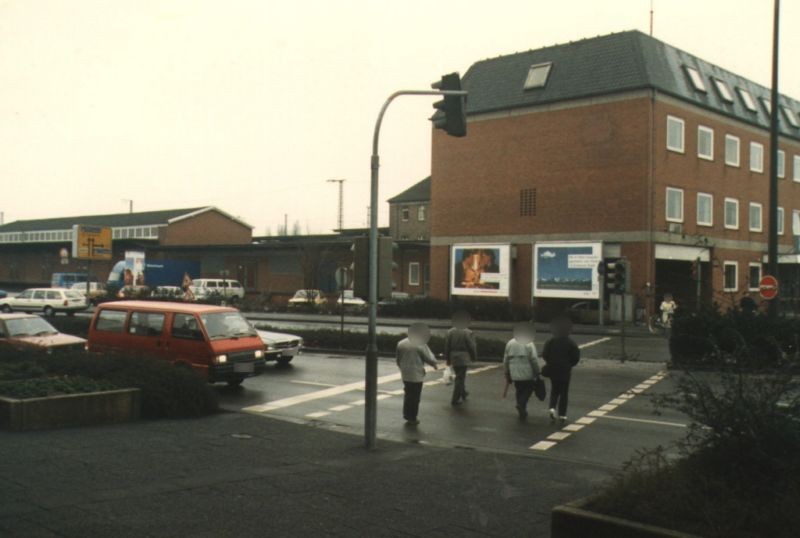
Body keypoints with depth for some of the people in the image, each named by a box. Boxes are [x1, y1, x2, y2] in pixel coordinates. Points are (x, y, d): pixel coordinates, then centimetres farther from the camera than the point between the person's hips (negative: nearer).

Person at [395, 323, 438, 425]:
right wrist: (434, 364, 11)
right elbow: (428, 357, -9)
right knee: (415, 396, 4)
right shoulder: (420, 345, -14)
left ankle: (407, 415, 22)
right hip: (416, 374, -6)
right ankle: (412, 418, 9)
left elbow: (398, 359, 11)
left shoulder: (401, 343, 4)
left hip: (405, 374, 6)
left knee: (407, 394, 18)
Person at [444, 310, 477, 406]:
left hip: (453, 358, 5)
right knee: (460, 378, 1)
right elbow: (472, 347, -10)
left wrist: (448, 359, 12)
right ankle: (455, 399, 2)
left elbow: (447, 347, 4)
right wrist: (474, 357, 5)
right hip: (464, 358, -5)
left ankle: (463, 393, 38)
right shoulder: (468, 333, -14)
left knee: (460, 376, 23)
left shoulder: (450, 332, 1)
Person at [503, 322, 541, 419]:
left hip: (515, 374, 4)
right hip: (527, 374, -4)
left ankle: (522, 412, 17)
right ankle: (521, 404, -11)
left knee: (519, 392, 17)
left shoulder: (510, 343, 5)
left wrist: (507, 374, 16)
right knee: (528, 389, 12)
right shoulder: (529, 344, -8)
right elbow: (534, 360, -11)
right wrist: (537, 373, -2)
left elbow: (505, 360, 7)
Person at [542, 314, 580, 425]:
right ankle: (562, 415, 6)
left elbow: (544, 355, -6)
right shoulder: (570, 343, -9)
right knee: (564, 392, 7)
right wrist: (569, 364, 10)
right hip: (565, 371, -2)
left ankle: (552, 408, -5)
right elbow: (576, 357, -8)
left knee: (554, 390, 18)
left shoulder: (550, 342, -5)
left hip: (553, 370, 2)